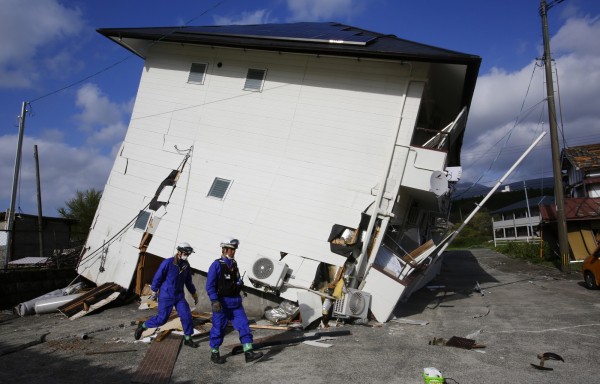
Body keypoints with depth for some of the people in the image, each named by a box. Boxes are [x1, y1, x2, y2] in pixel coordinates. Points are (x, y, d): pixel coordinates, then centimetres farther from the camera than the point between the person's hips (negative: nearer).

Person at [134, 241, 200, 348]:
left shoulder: (186, 265, 2)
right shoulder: (167, 263, -16)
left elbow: (188, 281, 14)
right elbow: (157, 278, -8)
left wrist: (194, 293, 16)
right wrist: (154, 292, -4)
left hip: (179, 296, 5)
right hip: (166, 296, -5)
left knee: (186, 316, -4)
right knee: (162, 319, -2)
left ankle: (187, 339, 11)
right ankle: (142, 327, 23)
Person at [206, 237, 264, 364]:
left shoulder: (234, 265, 11)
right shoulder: (217, 265, -11)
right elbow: (210, 285, -15)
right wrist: (215, 301, -21)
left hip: (235, 302, 7)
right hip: (222, 302, -6)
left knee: (244, 325, -1)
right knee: (219, 328, 4)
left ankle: (249, 353, 0)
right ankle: (214, 354, 21)